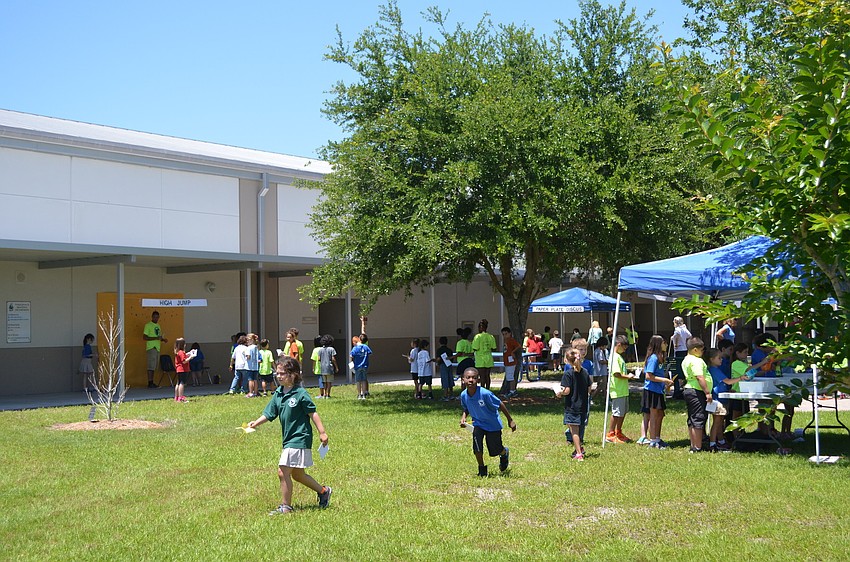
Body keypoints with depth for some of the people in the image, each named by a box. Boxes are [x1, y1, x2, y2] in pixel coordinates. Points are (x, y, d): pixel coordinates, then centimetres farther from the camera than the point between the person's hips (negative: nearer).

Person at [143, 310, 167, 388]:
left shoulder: (158, 326, 19)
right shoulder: (148, 325, -5)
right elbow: (145, 337, -13)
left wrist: (163, 339, 6)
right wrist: (156, 338, -20)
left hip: (157, 348, 8)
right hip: (151, 348, -8)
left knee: (154, 366, 9)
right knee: (151, 366, -9)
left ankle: (152, 382, 13)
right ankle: (150, 383, -8)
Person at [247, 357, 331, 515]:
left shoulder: (300, 394, -14)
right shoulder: (278, 394, 7)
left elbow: (313, 413, -10)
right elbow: (268, 414, 7)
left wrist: (322, 432, -10)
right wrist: (256, 423, -9)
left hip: (299, 439, -8)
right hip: (289, 439, 8)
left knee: (283, 472, -9)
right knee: (297, 474, 17)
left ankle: (285, 506, 4)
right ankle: (323, 491, 34)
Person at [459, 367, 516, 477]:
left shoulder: (485, 393, -32)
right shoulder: (463, 395, -15)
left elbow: (500, 405, -20)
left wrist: (510, 420, -13)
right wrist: (463, 417, -13)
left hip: (493, 424, -3)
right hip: (478, 423, 3)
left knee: (495, 450, 9)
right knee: (477, 447, -18)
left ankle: (505, 453, 46)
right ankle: (482, 468, 6)